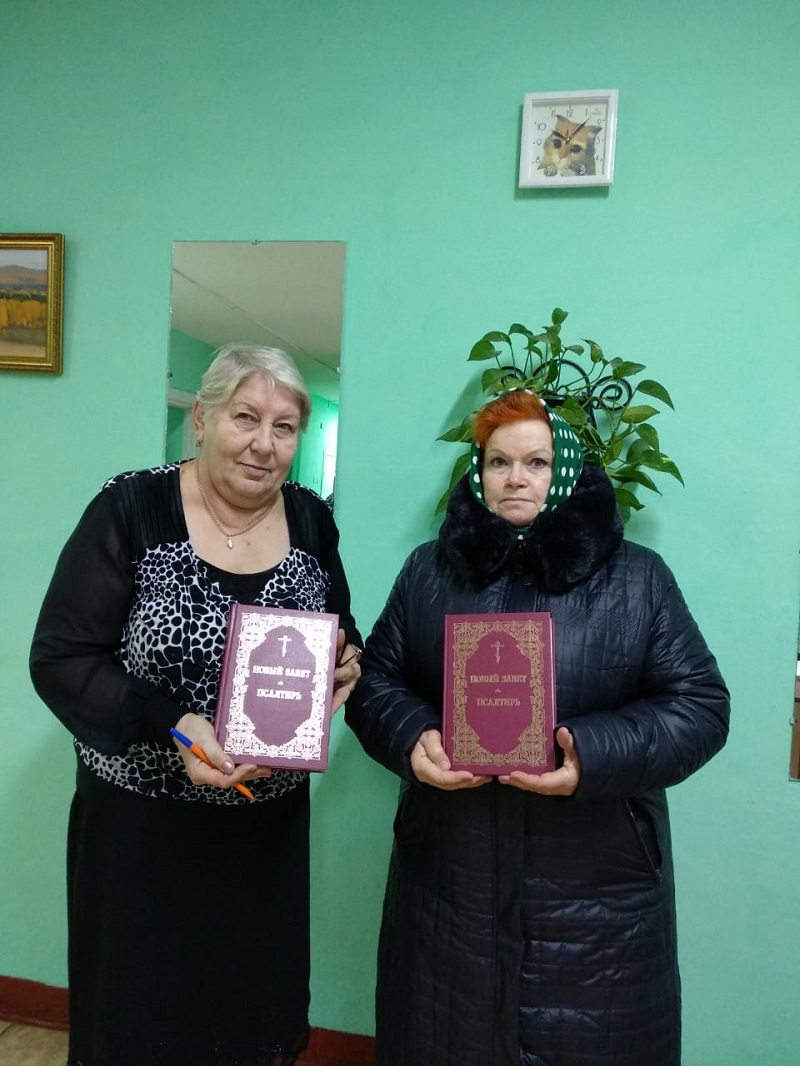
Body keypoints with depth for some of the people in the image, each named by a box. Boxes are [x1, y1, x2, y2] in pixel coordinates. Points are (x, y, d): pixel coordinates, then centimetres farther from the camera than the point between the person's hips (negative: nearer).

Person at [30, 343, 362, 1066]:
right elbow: (60, 659, -12)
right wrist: (173, 726, -25)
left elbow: (343, 639, 11)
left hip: (273, 825, 4)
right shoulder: (132, 509, -12)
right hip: (142, 824, -3)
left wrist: (345, 663, -11)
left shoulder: (311, 520, 0)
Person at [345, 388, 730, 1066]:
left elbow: (699, 704, -3)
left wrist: (593, 757, -19)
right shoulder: (429, 570, 5)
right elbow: (374, 679, 7)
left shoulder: (638, 577, 0)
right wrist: (413, 739, -14)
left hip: (598, 893, -1)